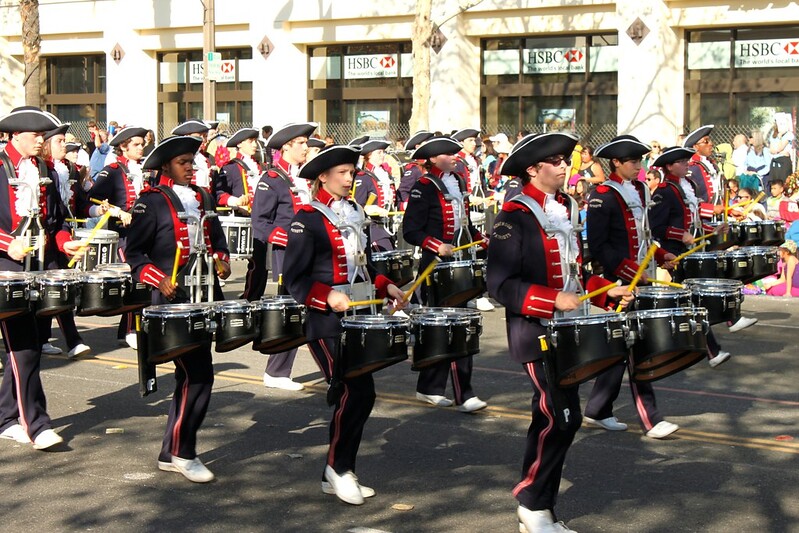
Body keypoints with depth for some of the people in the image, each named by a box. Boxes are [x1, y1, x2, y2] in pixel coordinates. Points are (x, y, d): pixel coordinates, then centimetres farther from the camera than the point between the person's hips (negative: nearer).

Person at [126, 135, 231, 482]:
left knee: (190, 375, 12)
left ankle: (171, 453, 23)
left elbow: (217, 239, 24)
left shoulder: (203, 198, 14)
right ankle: (183, 453, 1)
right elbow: (133, 253, -4)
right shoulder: (151, 202, -5)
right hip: (173, 301, -7)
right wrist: (159, 279, -17)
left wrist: (222, 260, 4)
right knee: (199, 374, -12)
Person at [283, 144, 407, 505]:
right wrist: (329, 297, -24)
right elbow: (295, 280, -11)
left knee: (362, 394, 7)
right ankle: (337, 467, 6)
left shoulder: (355, 214, 15)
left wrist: (385, 287, 7)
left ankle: (337, 475, 19)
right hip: (326, 323, -8)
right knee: (353, 391, -13)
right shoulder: (307, 219, -8)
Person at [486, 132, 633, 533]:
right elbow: (501, 284, -19)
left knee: (552, 419, 11)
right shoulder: (514, 216, -13)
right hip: (536, 334, -8)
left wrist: (606, 291, 6)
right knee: (562, 418, -11)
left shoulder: (563, 209, 13)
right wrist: (553, 300, -26)